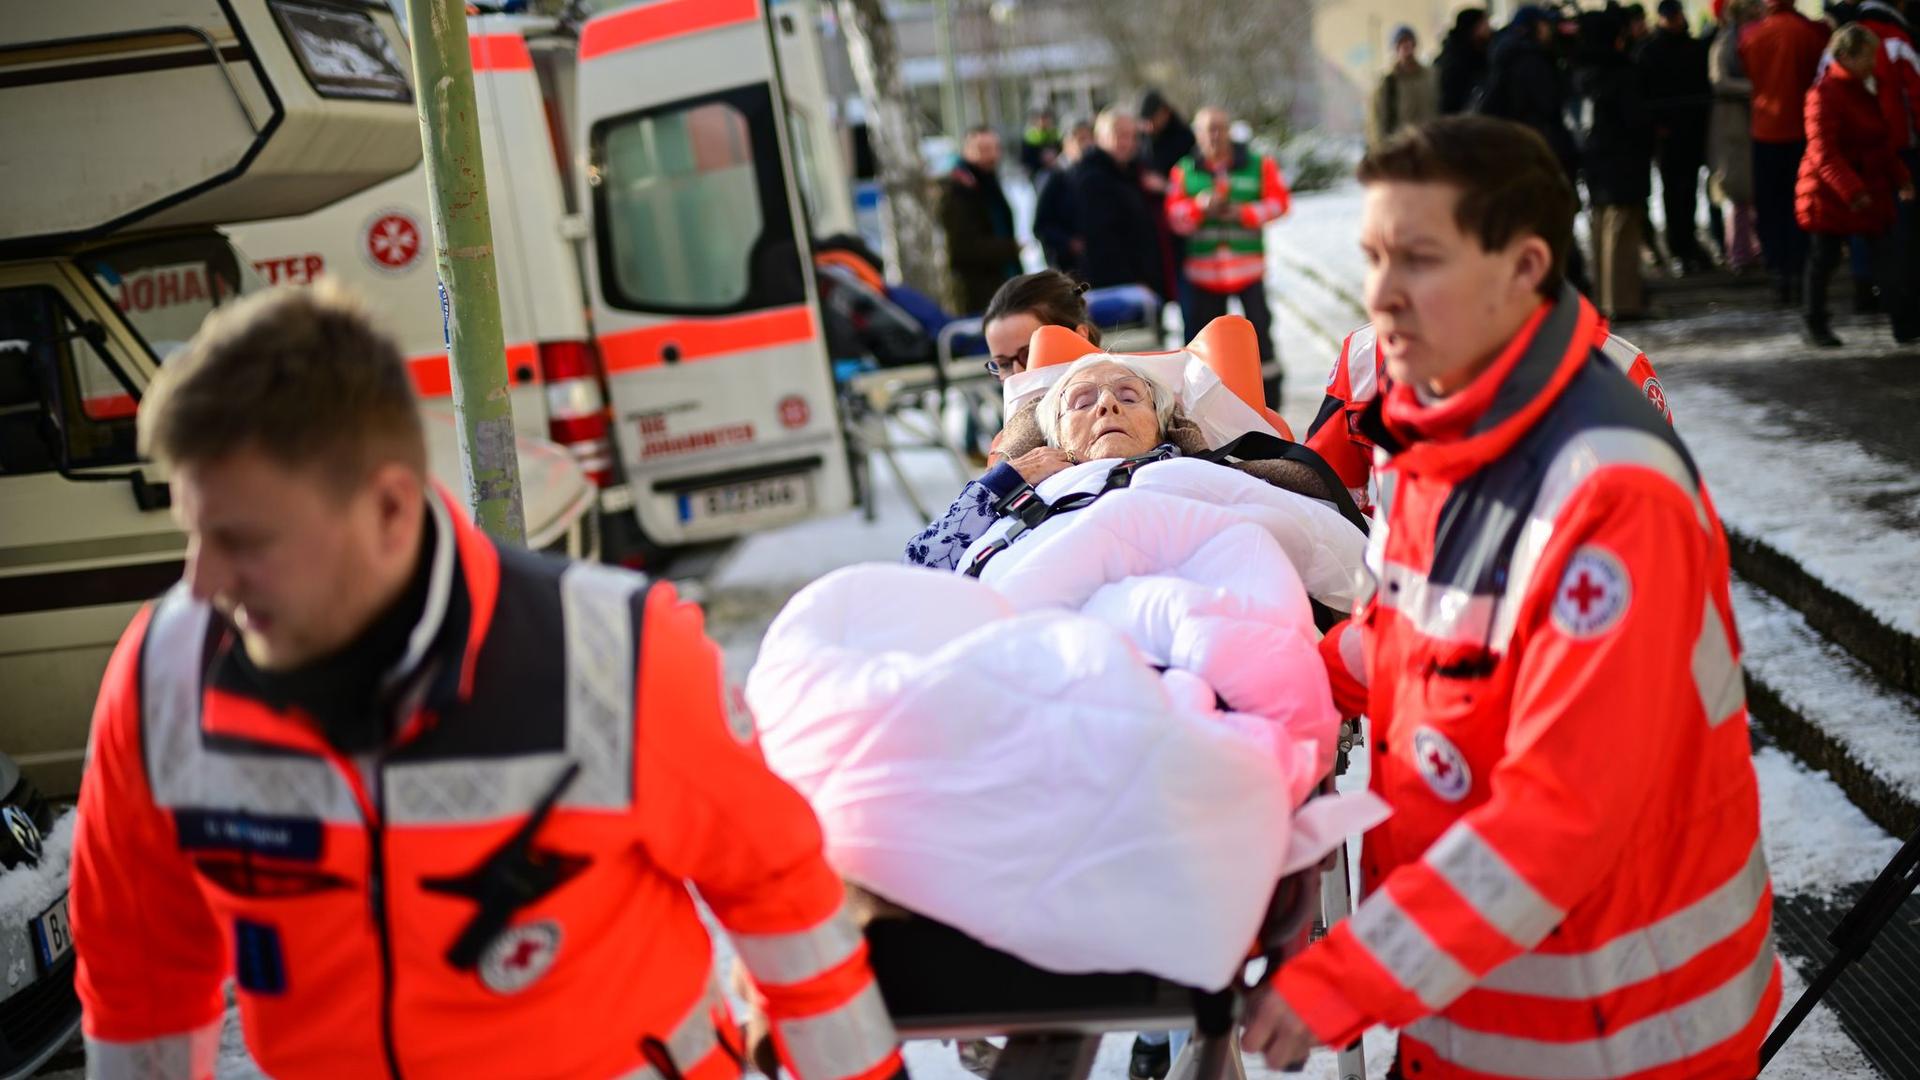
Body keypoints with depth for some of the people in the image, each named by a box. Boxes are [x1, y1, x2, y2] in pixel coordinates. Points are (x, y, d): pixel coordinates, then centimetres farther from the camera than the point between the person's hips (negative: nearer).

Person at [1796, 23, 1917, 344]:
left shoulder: (1864, 91, 11)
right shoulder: (1824, 94, -16)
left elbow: (1881, 143, 21)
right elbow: (1823, 153, -23)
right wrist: (1852, 191, -29)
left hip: (1868, 190, 7)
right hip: (1829, 194, -7)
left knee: (1886, 257, 1)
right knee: (1822, 260, 5)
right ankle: (1816, 326, 20)